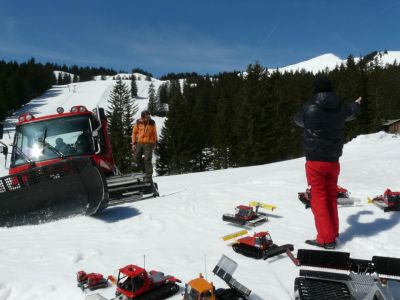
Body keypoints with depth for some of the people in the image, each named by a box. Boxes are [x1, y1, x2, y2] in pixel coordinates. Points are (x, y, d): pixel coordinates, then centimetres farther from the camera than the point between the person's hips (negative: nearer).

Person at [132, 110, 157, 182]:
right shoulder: (138, 122, -3)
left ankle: (148, 177, -3)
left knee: (147, 160, -8)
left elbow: (154, 134, 7)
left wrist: (154, 143, 10)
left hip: (148, 144, -3)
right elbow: (134, 132, 5)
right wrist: (133, 143, 1)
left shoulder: (152, 123, -3)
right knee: (136, 158, 3)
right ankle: (146, 169, 26)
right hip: (139, 143, 3)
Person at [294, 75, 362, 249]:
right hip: (333, 161, 5)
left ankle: (327, 238, 2)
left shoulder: (308, 110, -13)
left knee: (319, 198, 2)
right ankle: (333, 233, 25)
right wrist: (357, 104, 50)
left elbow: (298, 121, 11)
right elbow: (352, 113, 25)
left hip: (315, 162, -4)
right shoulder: (340, 109, 0)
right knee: (331, 197, 16)